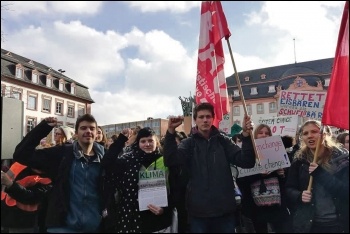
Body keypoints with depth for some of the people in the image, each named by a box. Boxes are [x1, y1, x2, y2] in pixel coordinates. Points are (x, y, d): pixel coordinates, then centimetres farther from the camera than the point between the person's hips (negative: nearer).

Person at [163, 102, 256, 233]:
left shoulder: (223, 141, 6)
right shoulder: (189, 143, 2)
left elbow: (247, 162, -4)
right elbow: (171, 161, -15)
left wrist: (246, 134, -18)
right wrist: (171, 132, -27)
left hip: (225, 209, 1)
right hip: (198, 210, -1)